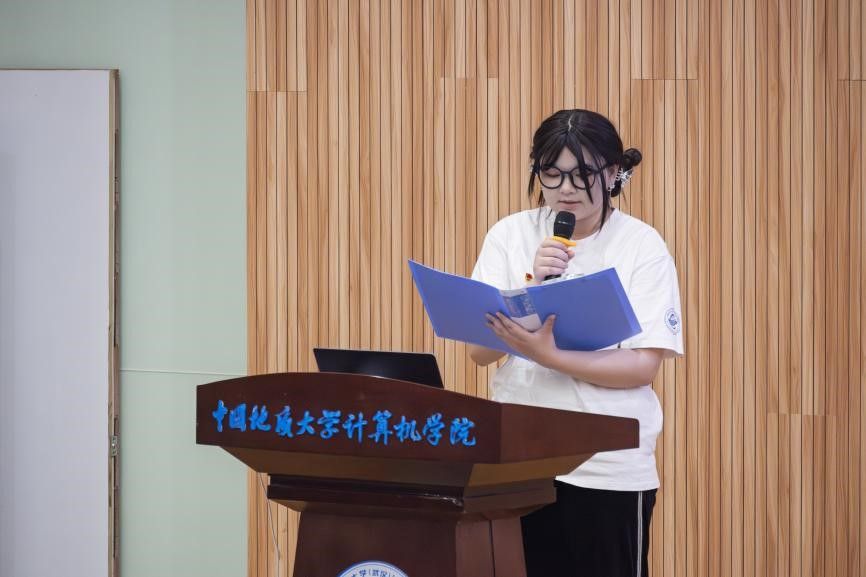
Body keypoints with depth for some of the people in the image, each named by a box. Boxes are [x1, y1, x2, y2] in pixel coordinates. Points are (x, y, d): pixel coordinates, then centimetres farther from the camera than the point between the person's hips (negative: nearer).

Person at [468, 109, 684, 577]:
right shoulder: (509, 236, 2)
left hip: (610, 469, -2)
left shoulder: (641, 246, -5)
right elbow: (481, 351, -3)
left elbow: (644, 365, -12)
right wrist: (533, 286, -18)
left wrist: (548, 356, -24)